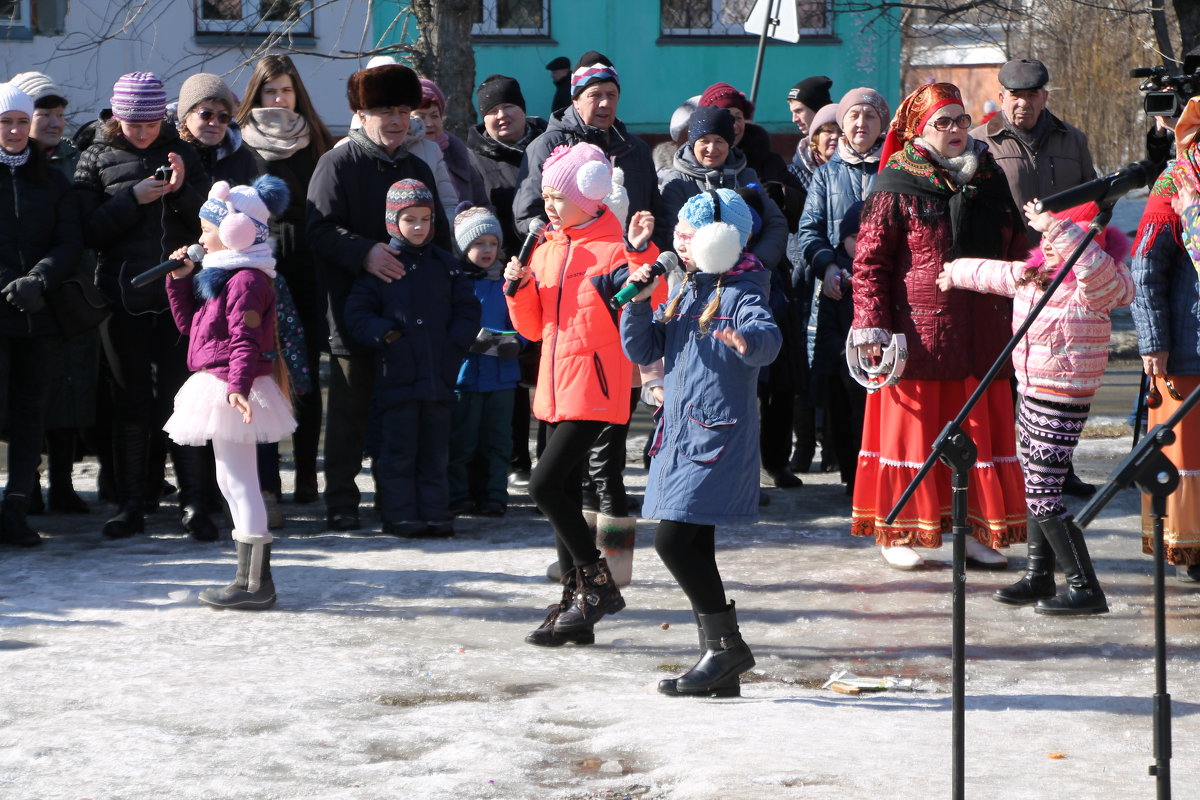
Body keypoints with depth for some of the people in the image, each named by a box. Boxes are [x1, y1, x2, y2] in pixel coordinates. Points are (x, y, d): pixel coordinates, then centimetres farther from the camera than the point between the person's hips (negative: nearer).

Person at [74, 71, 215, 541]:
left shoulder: (181, 154, 8)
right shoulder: (98, 158, 5)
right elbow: (88, 230, -4)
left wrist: (181, 190, -11)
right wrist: (133, 199, -15)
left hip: (179, 295, 0)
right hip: (124, 300, 0)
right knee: (131, 403, 6)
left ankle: (193, 504, 2)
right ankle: (131, 506, 12)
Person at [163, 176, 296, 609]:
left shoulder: (247, 280, -15)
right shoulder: (221, 275, 18)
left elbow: (245, 338, -26)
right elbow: (187, 322, 24)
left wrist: (239, 384, -37)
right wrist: (179, 281, 14)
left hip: (229, 388, -11)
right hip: (215, 386, 11)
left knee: (236, 479, -9)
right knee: (233, 480, 14)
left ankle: (256, 584, -8)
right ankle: (249, 577, 20)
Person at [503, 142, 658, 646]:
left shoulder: (616, 247, -8)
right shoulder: (546, 250, 14)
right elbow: (532, 328, 16)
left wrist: (642, 253, -29)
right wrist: (519, 288, -1)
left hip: (596, 388, -8)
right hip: (557, 388, 8)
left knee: (545, 484, -16)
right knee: (566, 492, 9)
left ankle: (597, 580, -1)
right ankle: (575, 609, 15)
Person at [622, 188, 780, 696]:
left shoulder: (741, 293, -9)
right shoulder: (685, 292, 16)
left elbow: (768, 337, -29)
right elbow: (642, 351, 14)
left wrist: (748, 341, -52)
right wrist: (638, 304, -3)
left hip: (719, 438, -9)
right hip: (680, 434, 9)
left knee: (674, 538, -16)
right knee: (693, 546, 10)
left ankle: (727, 645, -5)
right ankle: (718, 663, 16)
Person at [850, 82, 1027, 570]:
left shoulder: (990, 178, 12)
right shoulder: (896, 185, -4)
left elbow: (1015, 253, 20)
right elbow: (869, 260, -6)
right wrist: (872, 325, -14)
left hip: (982, 337, 5)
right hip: (918, 335, -5)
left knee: (982, 432, 7)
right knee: (912, 429, 2)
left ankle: (976, 529, 15)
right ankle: (898, 533, 11)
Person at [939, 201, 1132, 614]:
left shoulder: (1089, 289, -16)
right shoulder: (1030, 274, 9)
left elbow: (1094, 265, -41)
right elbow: (990, 273, 29)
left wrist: (1056, 227, -46)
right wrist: (954, 273, 46)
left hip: (1062, 404, -9)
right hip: (1030, 395, 9)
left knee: (1043, 494, -11)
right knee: (1036, 486, 16)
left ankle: (1085, 588, -7)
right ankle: (1039, 576, 28)